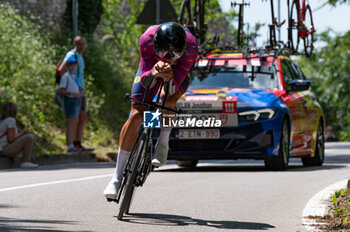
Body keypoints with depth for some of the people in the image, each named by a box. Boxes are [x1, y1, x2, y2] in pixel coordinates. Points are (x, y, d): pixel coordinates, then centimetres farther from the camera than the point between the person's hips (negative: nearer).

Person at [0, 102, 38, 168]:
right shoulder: (11, 120, -12)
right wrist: (23, 132, -5)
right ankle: (25, 162, -12)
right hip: (6, 150, -10)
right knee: (30, 137, -17)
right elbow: (11, 140, -19)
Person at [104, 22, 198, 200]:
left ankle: (162, 144, -3)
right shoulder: (147, 40, -37)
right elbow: (145, 81, -31)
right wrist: (155, 73, -53)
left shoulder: (191, 47, -39)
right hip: (151, 65, 1)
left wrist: (169, 78, -57)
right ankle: (117, 177, -5)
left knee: (168, 99, -34)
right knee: (136, 115, -12)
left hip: (179, 69, -1)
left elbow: (176, 84, -34)